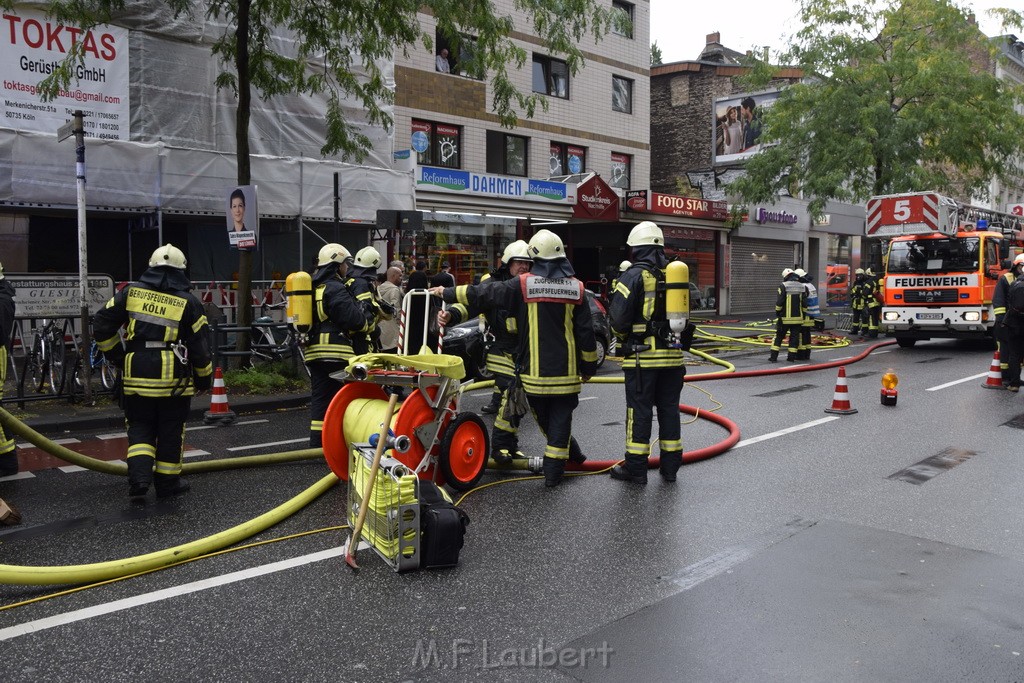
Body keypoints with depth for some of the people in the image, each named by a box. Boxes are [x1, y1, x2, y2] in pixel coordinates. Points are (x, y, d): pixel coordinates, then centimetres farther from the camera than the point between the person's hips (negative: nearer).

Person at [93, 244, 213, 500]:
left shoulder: (131, 292, 4)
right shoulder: (188, 303, -1)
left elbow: (101, 325, 5)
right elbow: (200, 345, -1)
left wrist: (115, 355, 16)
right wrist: (204, 377, 11)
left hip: (137, 376, 1)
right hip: (174, 379, -1)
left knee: (140, 429, 12)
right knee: (170, 431, 10)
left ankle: (139, 478, -5)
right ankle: (167, 483, 19)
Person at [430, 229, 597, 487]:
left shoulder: (523, 285, -7)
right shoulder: (575, 288, -2)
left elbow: (484, 294, -2)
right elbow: (586, 332, 0)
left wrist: (448, 293, 10)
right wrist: (589, 367, 11)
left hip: (534, 371, 0)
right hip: (566, 371, 0)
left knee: (543, 417, 21)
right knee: (561, 418, 7)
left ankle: (569, 453, 36)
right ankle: (553, 472, 6)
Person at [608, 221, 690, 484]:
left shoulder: (633, 276, -9)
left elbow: (619, 317, -12)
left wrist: (623, 337, 6)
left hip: (642, 355, -5)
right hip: (672, 354, 5)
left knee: (639, 410, 1)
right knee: (669, 408, 12)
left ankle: (635, 467, 7)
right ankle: (670, 466, 18)